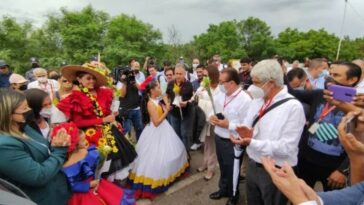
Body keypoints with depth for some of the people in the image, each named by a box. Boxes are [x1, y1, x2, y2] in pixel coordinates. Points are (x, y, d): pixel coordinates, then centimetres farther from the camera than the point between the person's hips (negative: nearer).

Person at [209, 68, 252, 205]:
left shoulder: (245, 100, -23)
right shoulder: (220, 95, 0)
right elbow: (212, 110, 12)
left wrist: (228, 125, -25)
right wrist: (212, 117, -10)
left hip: (233, 142, -6)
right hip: (218, 138, 6)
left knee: (232, 171, 16)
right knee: (223, 167, 26)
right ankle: (223, 189, 51)